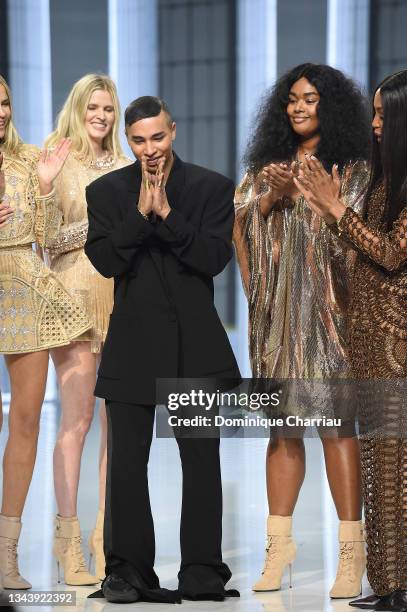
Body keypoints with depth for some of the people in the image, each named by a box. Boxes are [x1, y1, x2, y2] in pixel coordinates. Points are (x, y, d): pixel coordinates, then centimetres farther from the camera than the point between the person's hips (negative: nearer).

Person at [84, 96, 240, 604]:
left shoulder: (212, 188, 1)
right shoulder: (105, 192, 3)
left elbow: (215, 257, -9)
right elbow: (106, 262, -7)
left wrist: (166, 214, -16)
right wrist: (141, 213, -16)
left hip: (196, 345, 0)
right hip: (133, 343, 0)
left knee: (202, 462, 4)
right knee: (126, 463, 2)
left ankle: (203, 572, 11)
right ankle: (126, 571, 9)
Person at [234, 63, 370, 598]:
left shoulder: (352, 169, 4)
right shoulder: (268, 167, 17)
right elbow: (240, 227, 8)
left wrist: (298, 195, -12)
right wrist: (271, 199, -7)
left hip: (325, 306, -4)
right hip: (275, 309, 4)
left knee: (335, 421, -7)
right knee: (281, 424, 4)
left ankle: (352, 549, -6)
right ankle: (280, 542, 9)